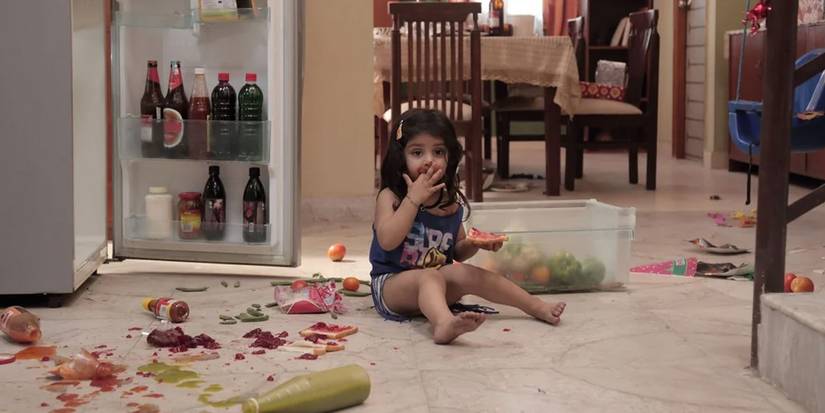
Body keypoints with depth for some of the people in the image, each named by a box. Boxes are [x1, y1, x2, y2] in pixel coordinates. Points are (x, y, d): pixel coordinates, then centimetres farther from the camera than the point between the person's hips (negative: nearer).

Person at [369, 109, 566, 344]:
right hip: (391, 284, -6)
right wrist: (414, 198, -24)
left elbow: (457, 252, 18)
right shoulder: (390, 196, -9)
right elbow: (387, 241, -26)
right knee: (431, 276, -33)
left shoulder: (451, 202, 6)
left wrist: (475, 243, -5)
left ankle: (537, 307, -5)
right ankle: (444, 325, -64)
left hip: (437, 279, 6)